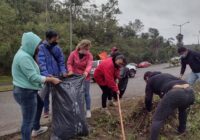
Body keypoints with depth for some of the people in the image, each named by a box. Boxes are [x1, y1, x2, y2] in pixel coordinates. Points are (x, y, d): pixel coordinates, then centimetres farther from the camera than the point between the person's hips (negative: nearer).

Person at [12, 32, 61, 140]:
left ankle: (36, 129, 48)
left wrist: (48, 77, 11)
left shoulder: (25, 54, 11)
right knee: (28, 121, -2)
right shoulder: (24, 57, -23)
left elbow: (32, 74, 15)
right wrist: (51, 79, -17)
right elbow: (33, 77, -25)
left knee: (39, 104, 31)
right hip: (25, 92, -12)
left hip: (28, 91, 12)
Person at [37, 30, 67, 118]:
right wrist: (46, 74, -33)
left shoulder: (57, 48, 6)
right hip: (46, 76, -3)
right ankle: (46, 111, 27)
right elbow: (41, 62, -19)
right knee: (46, 94, 9)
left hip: (57, 75, 4)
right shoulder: (41, 47, -9)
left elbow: (61, 61, 7)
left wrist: (63, 71, -11)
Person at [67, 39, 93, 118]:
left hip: (85, 77, -1)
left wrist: (86, 72, -42)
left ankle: (88, 110, 16)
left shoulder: (89, 55, -8)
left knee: (86, 94, 4)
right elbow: (69, 63, -2)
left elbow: (89, 65, -22)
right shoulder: (73, 54, -7)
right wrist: (70, 70, -22)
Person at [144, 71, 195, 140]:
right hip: (190, 92, 7)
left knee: (157, 119, 3)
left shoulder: (150, 80, 24)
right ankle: (182, 129, 50)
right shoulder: (166, 75, 41)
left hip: (175, 93, -7)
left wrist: (148, 109, 42)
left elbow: (148, 98, 23)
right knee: (183, 109, 41)